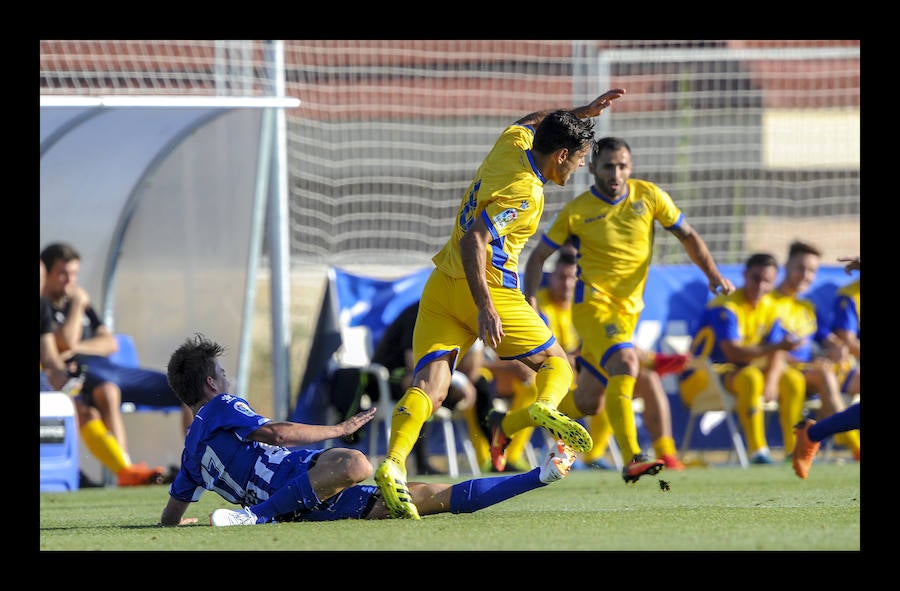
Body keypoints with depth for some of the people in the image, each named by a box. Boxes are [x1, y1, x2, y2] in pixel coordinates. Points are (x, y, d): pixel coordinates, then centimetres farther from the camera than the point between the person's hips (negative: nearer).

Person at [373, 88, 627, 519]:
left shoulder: (513, 141, 10)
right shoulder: (526, 192, -14)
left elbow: (530, 122, 37)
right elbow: (474, 241, -23)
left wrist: (582, 112, 36)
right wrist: (486, 307, -28)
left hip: (440, 287, 7)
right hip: (489, 288, -7)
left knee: (429, 386, -8)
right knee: (557, 364, 7)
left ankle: (393, 464, -31)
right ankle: (545, 407, -28)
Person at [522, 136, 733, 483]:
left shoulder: (649, 196, 2)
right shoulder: (576, 212, -4)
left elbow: (687, 236, 10)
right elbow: (539, 256, 5)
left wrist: (713, 273, -4)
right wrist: (529, 301, -9)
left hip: (628, 311, 5)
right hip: (593, 303, -5)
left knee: (588, 404, 8)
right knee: (625, 364, -30)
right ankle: (631, 459, -35)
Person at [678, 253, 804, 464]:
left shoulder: (770, 307, 5)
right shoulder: (725, 307, -19)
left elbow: (776, 355, 2)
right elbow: (733, 352, -30)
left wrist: (771, 382, -20)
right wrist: (777, 346, -39)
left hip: (735, 371, 8)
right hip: (699, 379, -8)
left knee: (794, 379, -7)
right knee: (750, 376, -36)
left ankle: (794, 449, -8)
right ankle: (757, 450, -39)